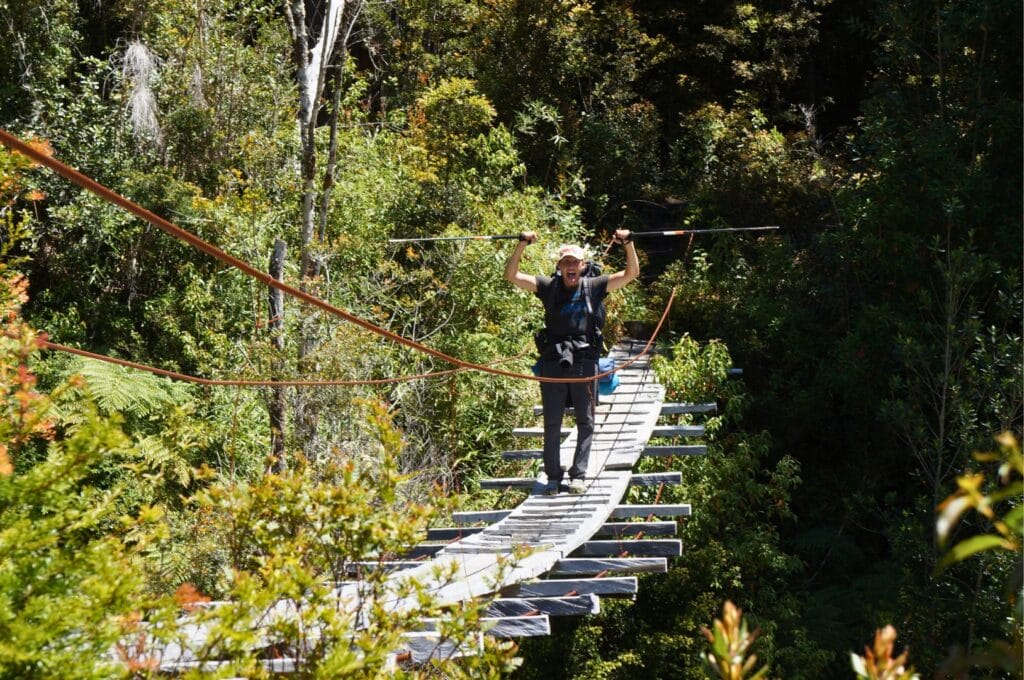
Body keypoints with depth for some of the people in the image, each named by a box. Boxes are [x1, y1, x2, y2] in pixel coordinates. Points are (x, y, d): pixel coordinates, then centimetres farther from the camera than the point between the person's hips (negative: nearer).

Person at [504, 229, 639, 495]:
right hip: (553, 362, 0)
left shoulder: (594, 287, 7)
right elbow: (511, 275, -1)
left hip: (584, 361, 0)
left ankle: (579, 475, 5)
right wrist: (522, 245, -11)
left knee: (585, 422, 0)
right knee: (552, 423, 2)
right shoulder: (548, 287, 6)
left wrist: (628, 244, -8)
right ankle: (553, 477, 8)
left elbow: (632, 273, 5)